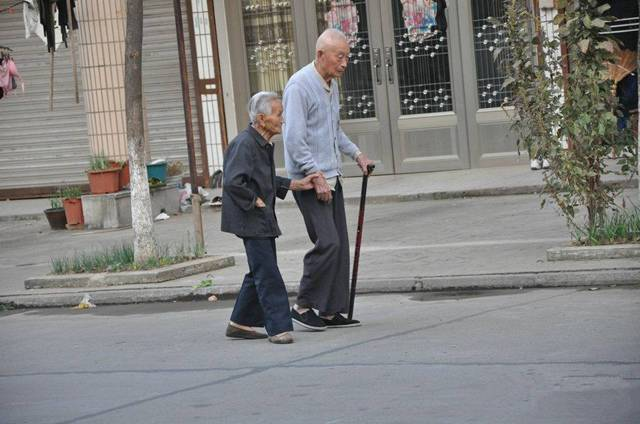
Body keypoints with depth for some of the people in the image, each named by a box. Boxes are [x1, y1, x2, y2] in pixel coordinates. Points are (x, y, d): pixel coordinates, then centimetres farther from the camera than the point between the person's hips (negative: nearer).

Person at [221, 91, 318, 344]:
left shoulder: (264, 145, 13)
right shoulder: (244, 144, -19)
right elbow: (233, 183, -28)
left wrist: (296, 184, 14)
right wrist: (255, 201, -18)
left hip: (263, 219, 10)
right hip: (250, 219, -10)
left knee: (260, 272, 15)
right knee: (267, 274, -10)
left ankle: (240, 324, 24)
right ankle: (278, 328, -9)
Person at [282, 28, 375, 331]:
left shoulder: (332, 85, 14)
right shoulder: (299, 86, -15)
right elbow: (294, 139, -20)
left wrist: (356, 154, 19)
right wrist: (316, 176, -21)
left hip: (331, 177, 9)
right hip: (309, 179, -9)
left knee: (339, 245, 6)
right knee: (327, 242, -15)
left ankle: (331, 311, 11)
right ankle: (303, 305, -3)